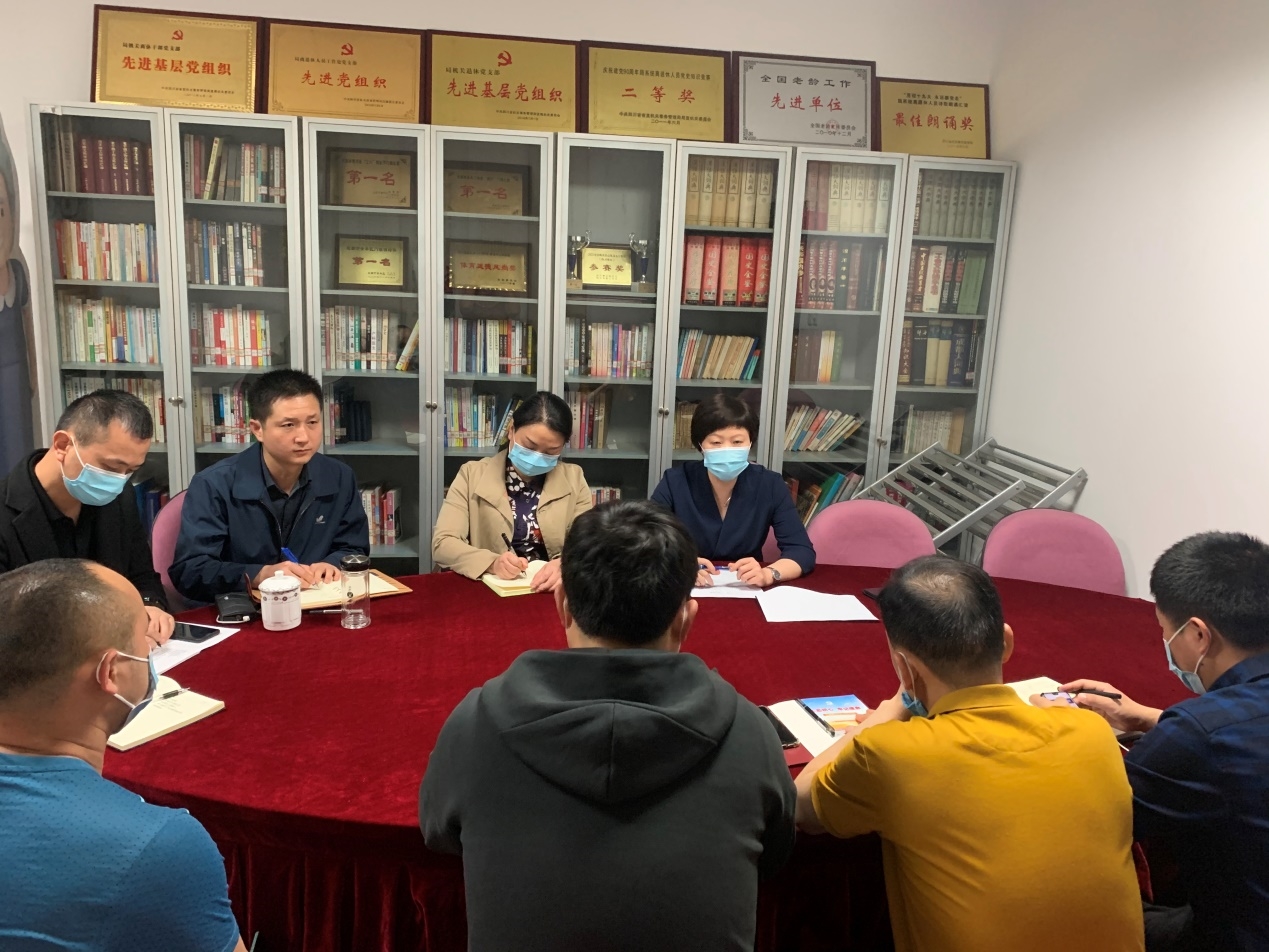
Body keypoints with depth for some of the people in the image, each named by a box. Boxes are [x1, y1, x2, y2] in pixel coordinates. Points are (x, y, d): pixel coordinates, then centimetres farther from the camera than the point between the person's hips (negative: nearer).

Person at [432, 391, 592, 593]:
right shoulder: (472, 475, 2)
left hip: (553, 592, 1)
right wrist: (491, 563, -22)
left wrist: (565, 565, -23)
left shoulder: (574, 479, 5)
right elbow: (442, 544, -4)